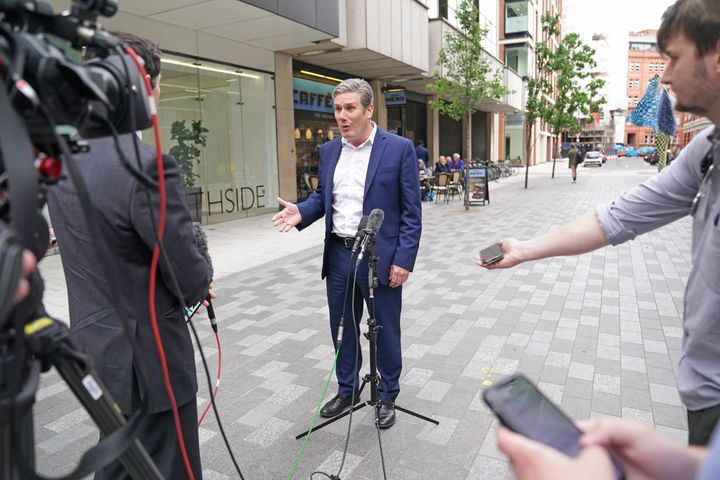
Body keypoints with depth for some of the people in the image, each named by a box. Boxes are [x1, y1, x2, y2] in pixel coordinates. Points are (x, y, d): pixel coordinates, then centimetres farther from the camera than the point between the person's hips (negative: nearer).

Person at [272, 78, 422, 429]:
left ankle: (388, 396, 33)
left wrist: (404, 259, -14)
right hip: (339, 254, 5)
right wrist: (301, 212, -6)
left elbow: (411, 211, -8)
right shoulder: (329, 151, 7)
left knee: (386, 331, 11)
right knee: (342, 328, 17)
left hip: (381, 257, -4)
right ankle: (346, 390, 38)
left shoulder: (399, 149, -9)